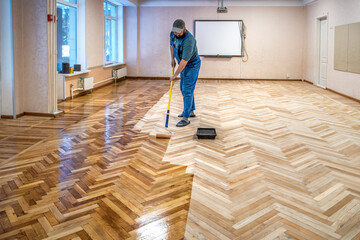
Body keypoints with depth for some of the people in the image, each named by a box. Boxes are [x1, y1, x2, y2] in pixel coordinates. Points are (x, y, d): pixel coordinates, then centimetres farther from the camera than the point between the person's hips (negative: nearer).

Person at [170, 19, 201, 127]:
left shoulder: (189, 40, -33)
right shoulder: (173, 34, -7)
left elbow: (184, 61, -33)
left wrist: (175, 75, -27)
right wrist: (172, 59, 10)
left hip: (192, 65, -9)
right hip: (183, 64, 9)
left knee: (187, 90, -12)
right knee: (183, 88, 16)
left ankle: (186, 118, -9)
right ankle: (191, 111, 29)